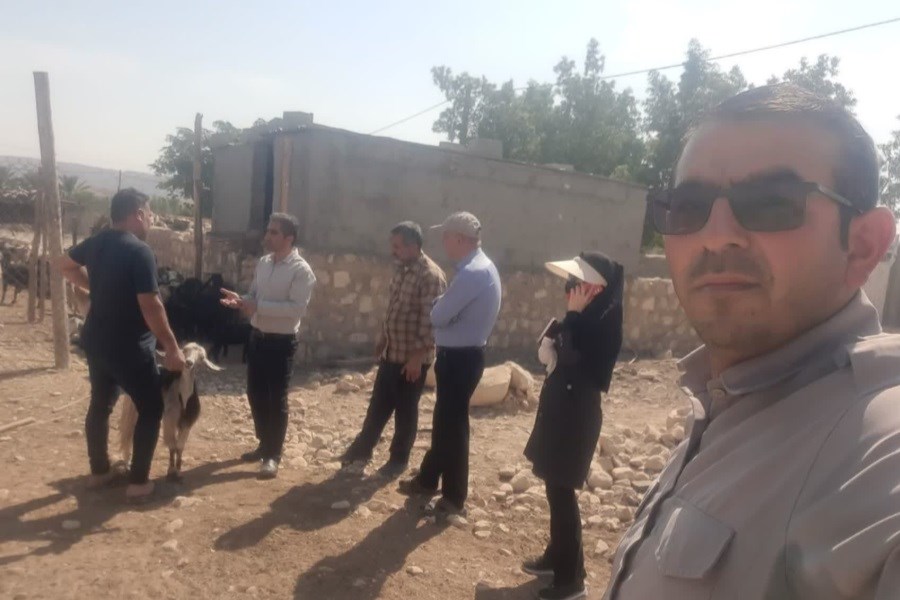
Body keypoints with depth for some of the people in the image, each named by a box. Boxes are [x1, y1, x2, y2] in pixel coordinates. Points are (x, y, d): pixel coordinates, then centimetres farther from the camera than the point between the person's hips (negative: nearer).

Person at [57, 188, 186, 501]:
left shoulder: (96, 243, 3)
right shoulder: (140, 251, -22)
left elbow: (64, 264, 23)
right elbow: (151, 306, -25)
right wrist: (172, 348, -19)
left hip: (96, 340, 8)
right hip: (129, 346, -8)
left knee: (100, 403, 20)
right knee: (150, 408, 5)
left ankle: (100, 471, 34)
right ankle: (138, 482, 8)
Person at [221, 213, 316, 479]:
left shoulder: (301, 270, -15)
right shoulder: (263, 263, 8)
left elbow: (297, 308, -24)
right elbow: (254, 296, 15)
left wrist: (258, 306, -25)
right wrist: (240, 300, -8)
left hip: (282, 342, -7)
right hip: (257, 337, 7)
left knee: (276, 400, 2)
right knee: (256, 394, 16)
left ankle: (273, 455, 16)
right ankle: (264, 444, 34)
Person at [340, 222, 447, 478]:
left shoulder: (431, 276, -20)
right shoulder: (401, 270, 7)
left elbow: (430, 321, -21)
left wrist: (417, 357, -21)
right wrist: (382, 339, 20)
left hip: (412, 358, -7)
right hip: (391, 353, 8)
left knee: (405, 410, 7)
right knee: (378, 404, 18)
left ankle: (399, 460, 23)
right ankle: (362, 448, 32)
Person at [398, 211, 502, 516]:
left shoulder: (472, 273, -23)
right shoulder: (481, 267, 10)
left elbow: (438, 316, -22)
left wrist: (438, 304, -1)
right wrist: (444, 305, -2)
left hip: (459, 358, -10)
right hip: (463, 354, 10)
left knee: (452, 424, 2)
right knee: (443, 420, 20)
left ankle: (454, 497, 16)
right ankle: (428, 479, 36)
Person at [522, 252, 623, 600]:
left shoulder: (601, 324, -17)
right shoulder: (584, 319, 9)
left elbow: (571, 359, -29)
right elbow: (553, 356, 11)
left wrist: (574, 313, -23)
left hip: (576, 414, -9)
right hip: (561, 409, 9)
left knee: (561, 491, -2)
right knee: (555, 488, 18)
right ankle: (556, 556, 34)